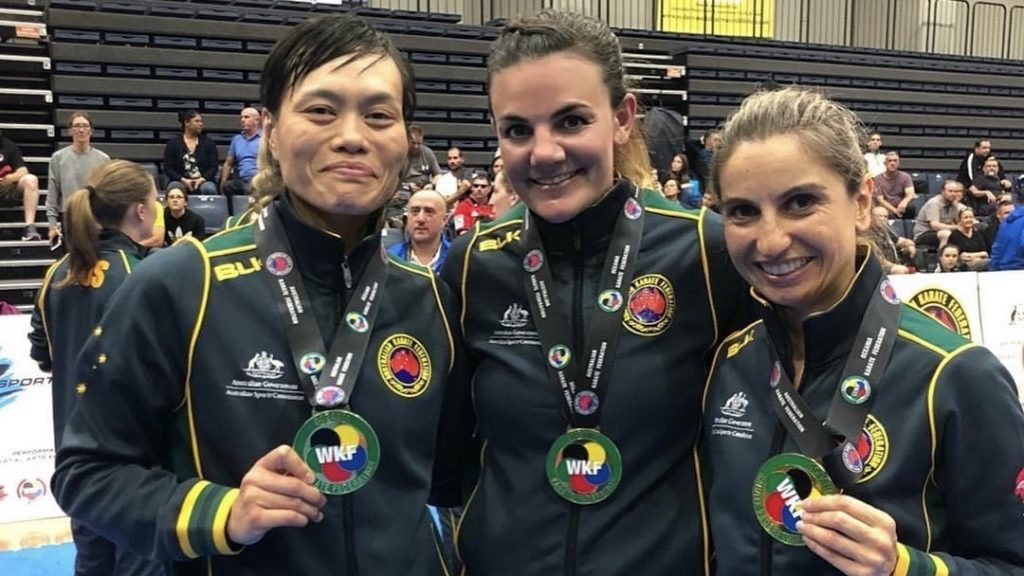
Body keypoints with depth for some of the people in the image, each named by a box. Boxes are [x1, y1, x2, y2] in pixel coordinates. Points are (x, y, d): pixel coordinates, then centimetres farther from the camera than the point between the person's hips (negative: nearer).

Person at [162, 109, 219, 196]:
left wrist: (202, 179, -13)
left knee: (209, 189, -35)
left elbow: (214, 166, 5)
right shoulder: (172, 143, 9)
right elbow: (167, 168, 4)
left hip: (203, 181, 1)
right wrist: (183, 180, -13)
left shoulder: (208, 143, 12)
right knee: (174, 189, -36)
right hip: (181, 181, -1)